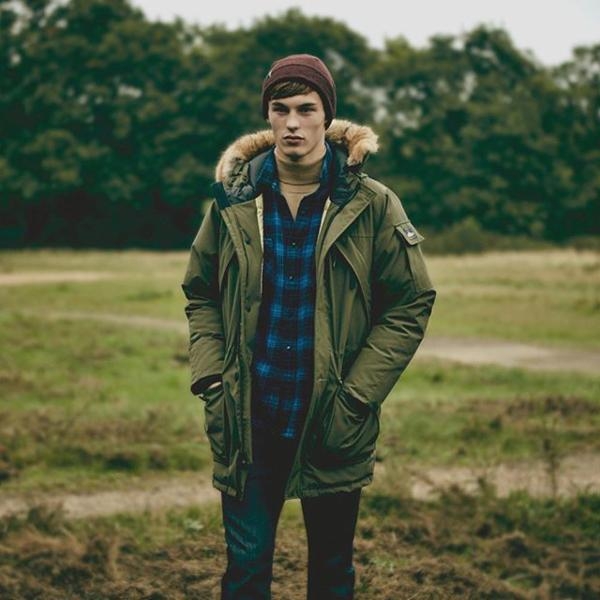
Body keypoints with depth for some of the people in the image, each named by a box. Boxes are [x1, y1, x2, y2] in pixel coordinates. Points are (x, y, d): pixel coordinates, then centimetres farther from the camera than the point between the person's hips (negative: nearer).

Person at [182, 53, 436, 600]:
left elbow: (412, 304, -3)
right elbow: (201, 295, 11)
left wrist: (356, 396, -9)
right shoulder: (234, 200, 1)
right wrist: (210, 380, -2)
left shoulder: (371, 205, -5)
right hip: (248, 423, 1)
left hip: (330, 427, -1)